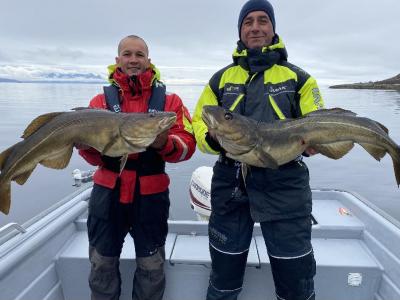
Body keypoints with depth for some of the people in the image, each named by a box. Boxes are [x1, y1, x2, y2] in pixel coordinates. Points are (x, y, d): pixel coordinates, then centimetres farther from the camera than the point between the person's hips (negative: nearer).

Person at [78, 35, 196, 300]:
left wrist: (164, 144, -29)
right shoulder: (102, 100, 4)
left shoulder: (169, 100, 1)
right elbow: (95, 157, -1)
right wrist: (87, 144, -22)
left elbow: (187, 145, -10)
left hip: (151, 196, -1)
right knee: (102, 265, 18)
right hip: (107, 194, 2)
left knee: (152, 268, 14)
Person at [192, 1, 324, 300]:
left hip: (284, 185, -1)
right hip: (230, 185, 2)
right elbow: (199, 123, 8)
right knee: (224, 271, 17)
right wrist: (212, 138, -14)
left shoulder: (298, 77, 8)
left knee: (295, 275, 11)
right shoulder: (220, 78, 12)